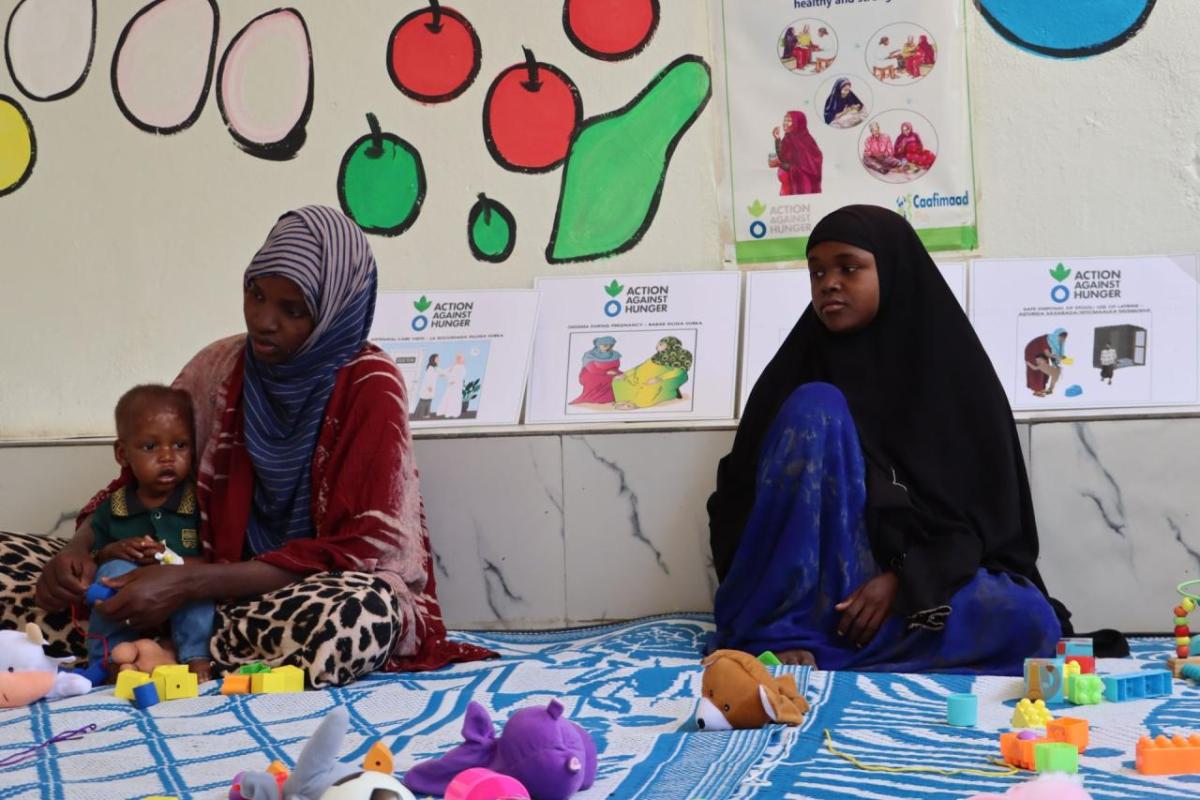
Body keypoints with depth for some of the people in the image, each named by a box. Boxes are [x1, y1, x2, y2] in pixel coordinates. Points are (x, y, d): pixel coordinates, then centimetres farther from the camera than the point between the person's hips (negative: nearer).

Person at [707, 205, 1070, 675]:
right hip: (811, 590, 0)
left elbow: (986, 507, 1)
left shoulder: (954, 369, 5)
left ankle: (821, 648, -29)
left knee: (1029, 621, -30)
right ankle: (773, 637, -27)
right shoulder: (797, 368, 8)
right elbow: (739, 494, 4)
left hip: (920, 587, 0)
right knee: (816, 406, -20)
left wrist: (905, 579, -15)